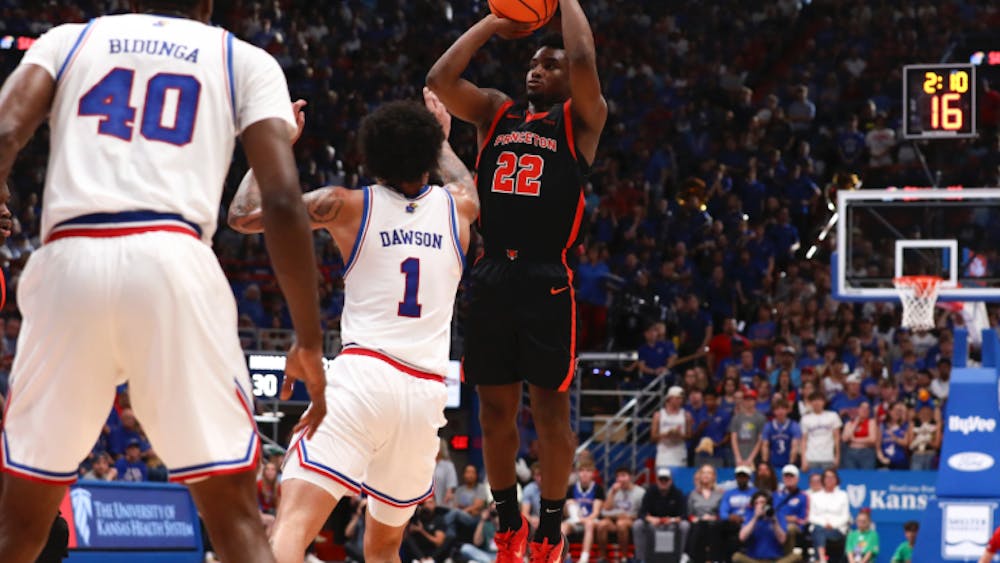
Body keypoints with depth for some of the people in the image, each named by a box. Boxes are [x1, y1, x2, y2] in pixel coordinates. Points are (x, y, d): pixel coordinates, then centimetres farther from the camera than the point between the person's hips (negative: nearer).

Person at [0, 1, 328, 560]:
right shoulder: (245, 59, 20)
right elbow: (283, 200, 6)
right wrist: (311, 343, 9)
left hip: (68, 261, 2)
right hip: (175, 262, -2)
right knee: (237, 518, 4)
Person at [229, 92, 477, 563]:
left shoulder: (345, 205, 7)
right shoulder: (457, 206, 16)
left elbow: (243, 215, 12)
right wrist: (443, 138, 59)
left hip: (363, 376, -4)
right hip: (426, 392, 4)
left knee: (293, 524, -18)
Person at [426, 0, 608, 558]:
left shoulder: (581, 119, 2)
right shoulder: (496, 112, 14)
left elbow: (584, 62, -17)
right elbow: (441, 78, 0)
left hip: (547, 284, -4)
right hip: (491, 280, 4)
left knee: (552, 410, 1)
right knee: (495, 408, 9)